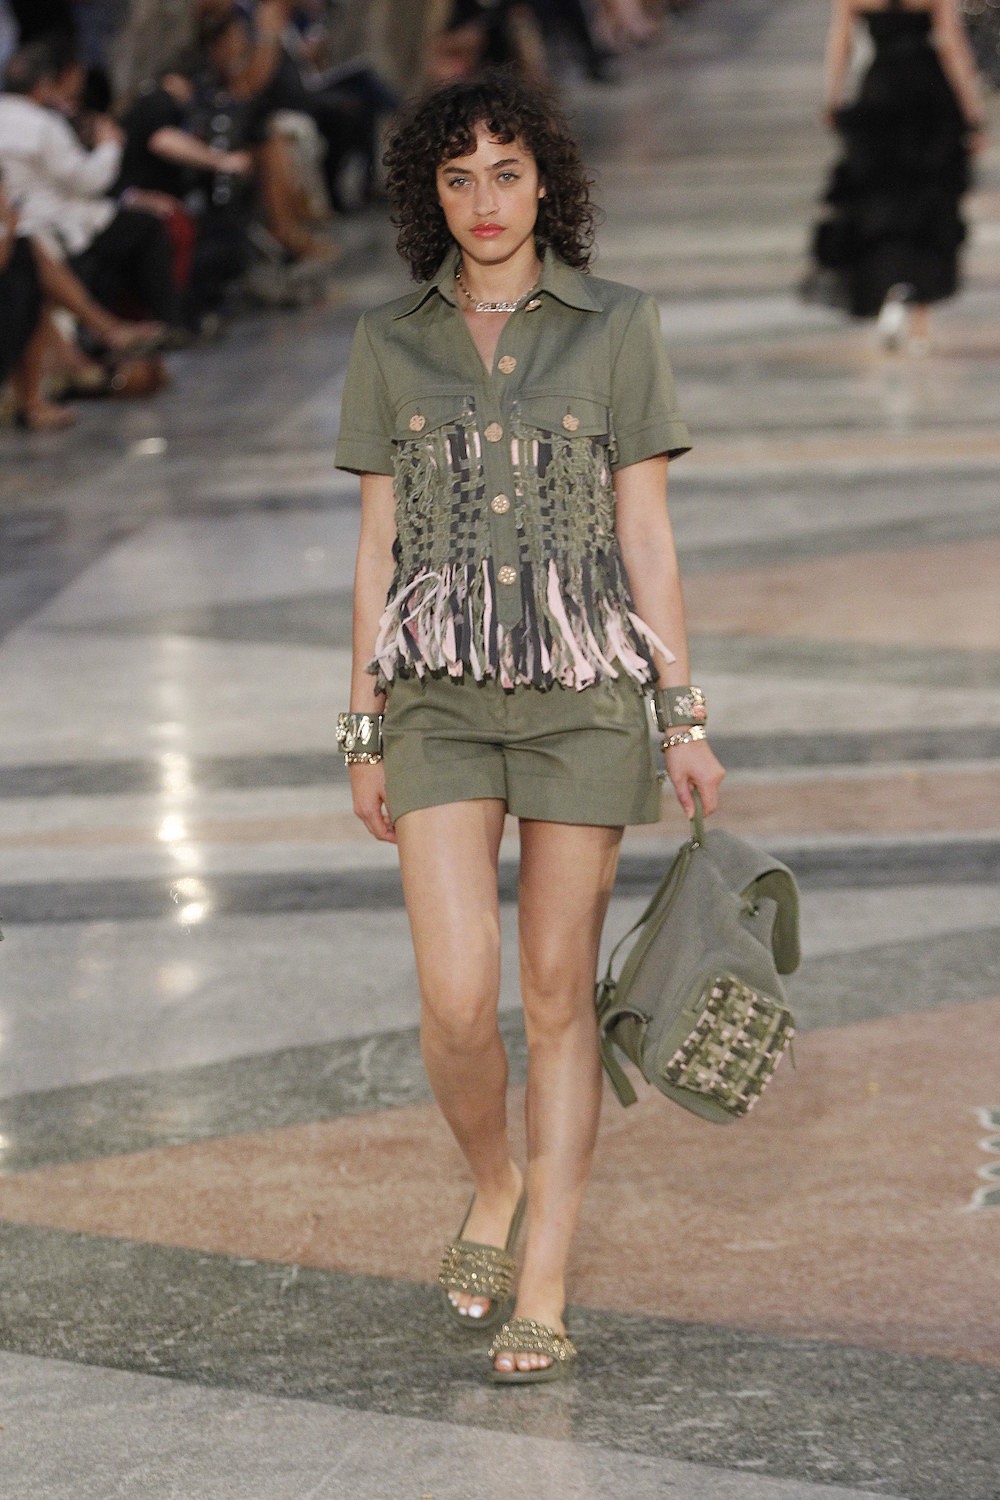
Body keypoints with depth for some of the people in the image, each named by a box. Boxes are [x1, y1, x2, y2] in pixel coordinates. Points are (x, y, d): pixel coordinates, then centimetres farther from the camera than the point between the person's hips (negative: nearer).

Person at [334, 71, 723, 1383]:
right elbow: (378, 547, 9)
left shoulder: (616, 328, 2)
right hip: (440, 693, 1)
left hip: (584, 687, -1)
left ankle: (544, 1294, 8)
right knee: (458, 998, -10)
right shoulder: (390, 343, 7)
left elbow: (645, 534, 3)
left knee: (558, 994, 1)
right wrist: (364, 732, 6)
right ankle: (494, 1186, 20)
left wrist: (685, 714, -2)